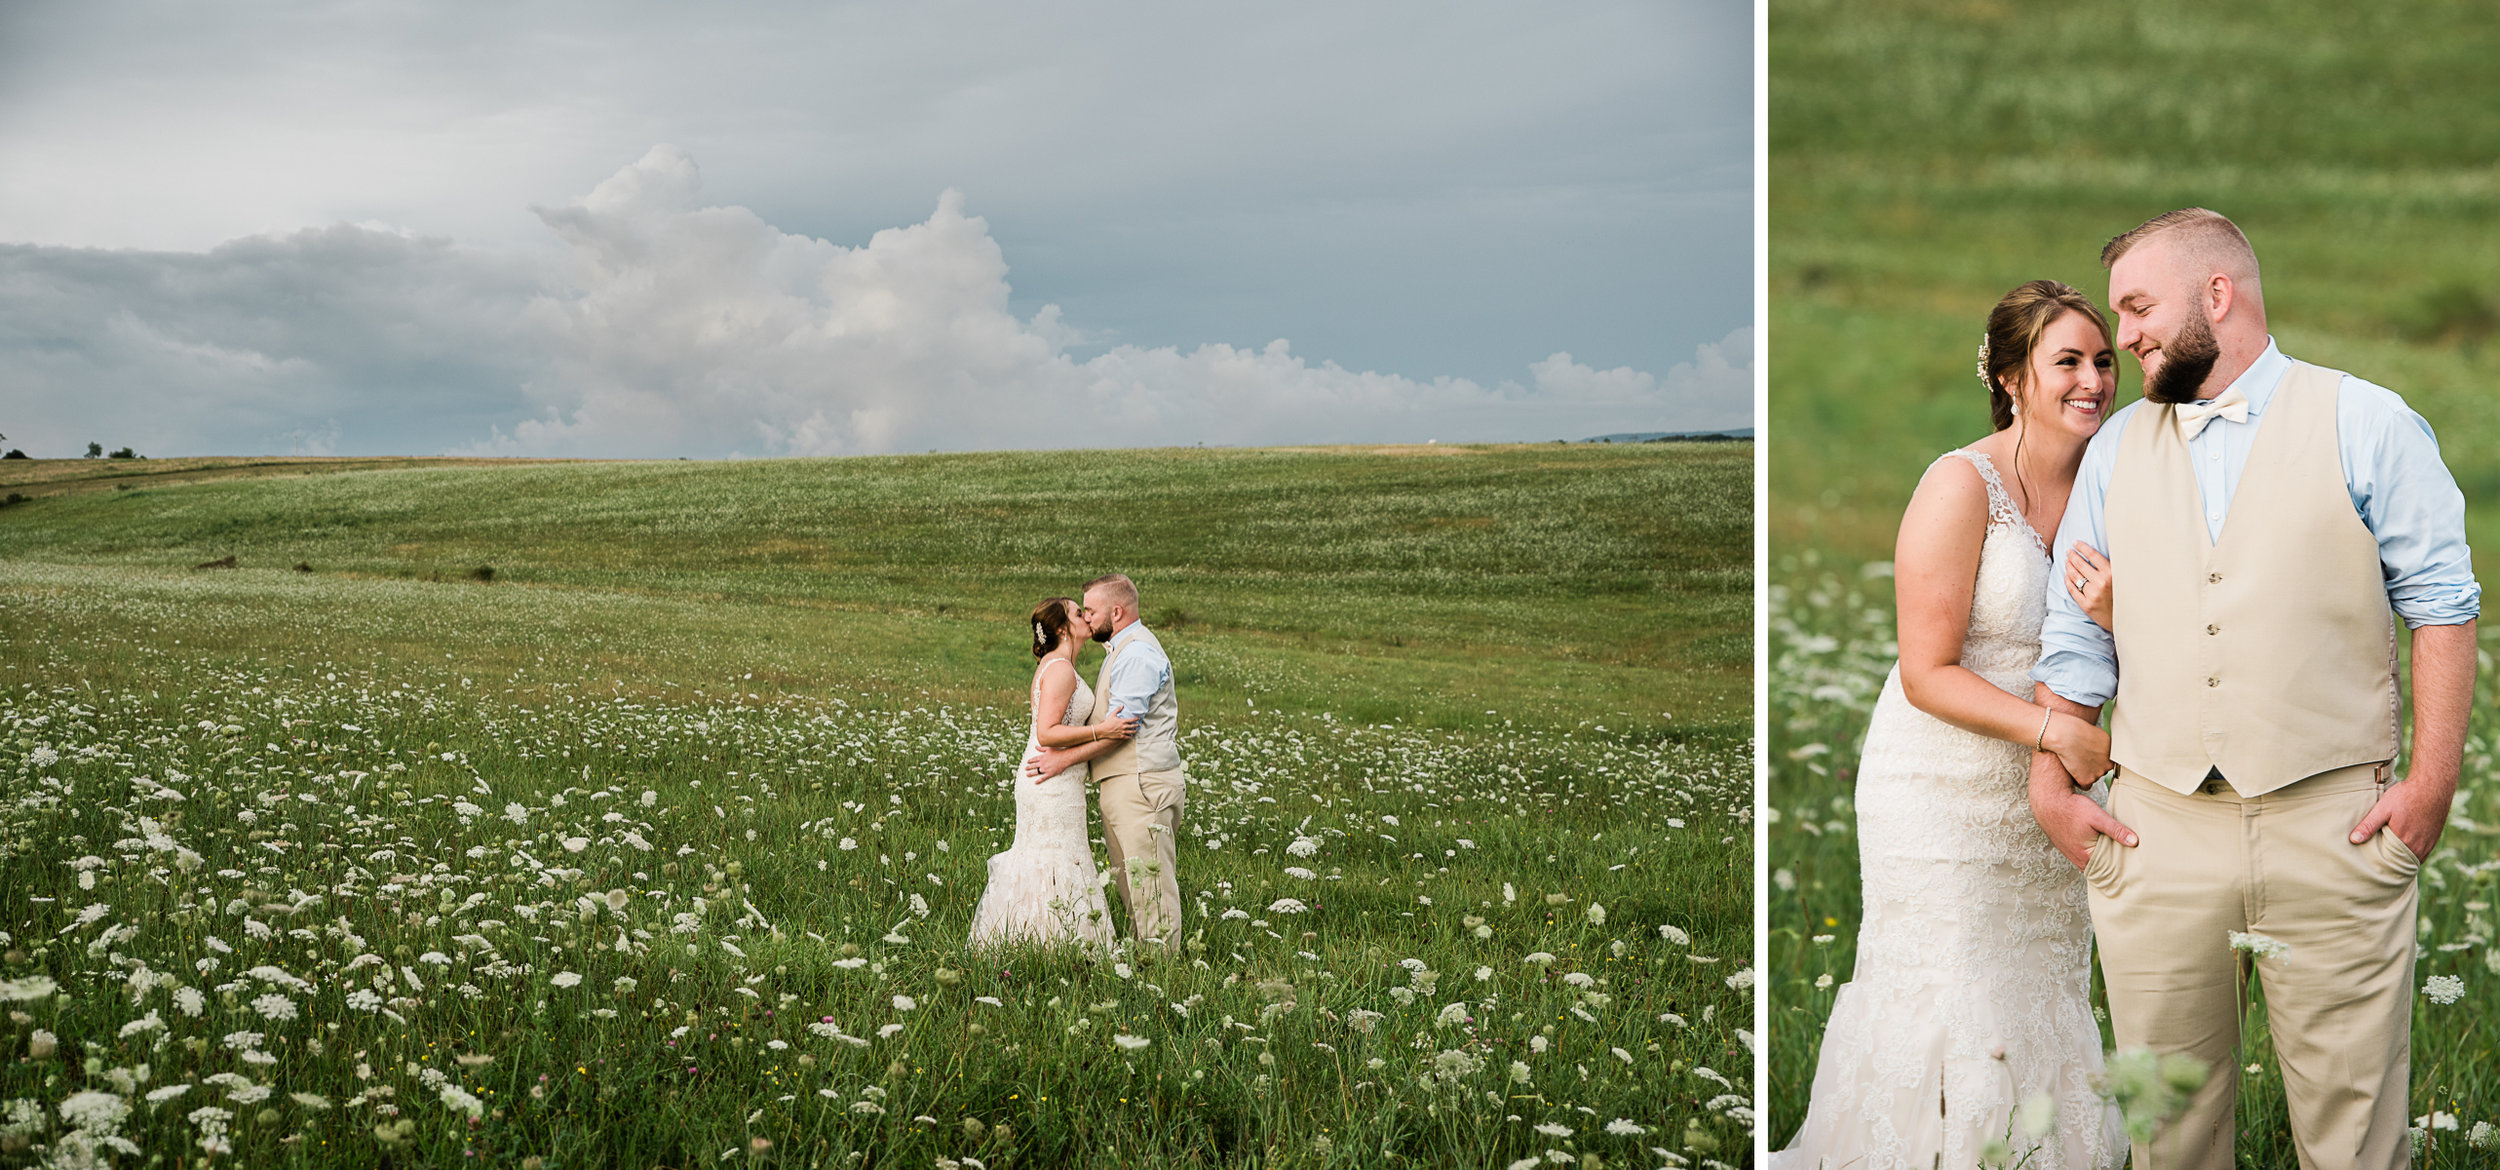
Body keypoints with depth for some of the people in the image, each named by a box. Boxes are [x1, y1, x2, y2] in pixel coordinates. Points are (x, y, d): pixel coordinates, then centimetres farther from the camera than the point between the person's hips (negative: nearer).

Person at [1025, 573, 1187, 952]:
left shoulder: (1137, 654, -14)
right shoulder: (1122, 650, 20)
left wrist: (1065, 757, -15)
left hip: (1141, 787, -11)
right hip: (1123, 786, 11)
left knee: (1148, 878, -8)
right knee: (1130, 878, 12)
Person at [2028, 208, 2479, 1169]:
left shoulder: (2366, 424, 2)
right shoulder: (2115, 448, 14)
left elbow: (2441, 603, 0)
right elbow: (2075, 634, 15)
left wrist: (2433, 781, -7)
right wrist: (2050, 784, 6)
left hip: (2333, 828, -3)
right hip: (2154, 829, 3)